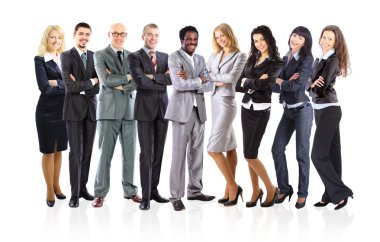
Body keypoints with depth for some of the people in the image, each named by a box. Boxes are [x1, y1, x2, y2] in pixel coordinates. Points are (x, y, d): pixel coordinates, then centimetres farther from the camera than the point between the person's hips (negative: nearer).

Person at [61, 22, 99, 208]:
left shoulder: (95, 57, 10)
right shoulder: (66, 56, -2)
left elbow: (98, 86, 1)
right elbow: (69, 85, -14)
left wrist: (80, 86, -10)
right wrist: (90, 82, -8)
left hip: (91, 108, 4)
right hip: (74, 109, -4)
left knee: (87, 151, 8)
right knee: (76, 152, -5)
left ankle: (83, 187, 18)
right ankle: (74, 193, 0)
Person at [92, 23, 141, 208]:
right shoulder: (100, 55, 2)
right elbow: (106, 80, -12)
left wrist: (120, 85, -10)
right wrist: (129, 77, -6)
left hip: (129, 109, 4)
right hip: (109, 109, -4)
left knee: (129, 152, 7)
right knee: (105, 153, -2)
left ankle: (130, 190, 18)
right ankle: (100, 193, 6)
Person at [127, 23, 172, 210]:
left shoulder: (165, 57, 15)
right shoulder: (134, 57, -1)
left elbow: (172, 78, -1)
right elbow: (139, 81, -16)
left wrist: (153, 77, -13)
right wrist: (163, 79, -10)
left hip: (162, 108, 5)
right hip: (145, 109, -5)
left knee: (158, 151, 9)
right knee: (147, 152, -5)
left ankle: (154, 190, 19)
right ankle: (145, 196, 1)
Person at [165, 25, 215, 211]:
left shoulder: (200, 59, 16)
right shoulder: (174, 57, -3)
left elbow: (209, 85, 4)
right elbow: (179, 84, -16)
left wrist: (190, 81, -10)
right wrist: (199, 80, -5)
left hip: (199, 110, 6)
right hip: (182, 110, -6)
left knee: (197, 152, 10)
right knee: (179, 153, -5)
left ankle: (195, 190, 20)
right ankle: (176, 196, 0)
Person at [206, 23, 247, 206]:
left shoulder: (240, 56, -4)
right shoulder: (214, 55, 13)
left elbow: (232, 77, -17)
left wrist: (211, 75, -6)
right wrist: (215, 81, -12)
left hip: (227, 102, -6)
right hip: (215, 101, 6)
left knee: (213, 148, -12)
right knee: (229, 146, 10)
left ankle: (232, 186, 0)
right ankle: (231, 188, 14)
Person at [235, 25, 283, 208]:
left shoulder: (276, 63, -6)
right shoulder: (251, 59, 11)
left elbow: (262, 84, -21)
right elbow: (238, 86, 3)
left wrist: (246, 81, -4)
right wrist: (253, 84, -14)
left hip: (260, 110, -6)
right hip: (246, 108, 6)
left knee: (250, 154, -8)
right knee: (249, 153, 8)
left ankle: (271, 189, 8)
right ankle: (256, 190, 20)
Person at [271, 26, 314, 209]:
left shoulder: (306, 60, -7)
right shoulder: (284, 59, 10)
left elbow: (297, 85, -20)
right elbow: (274, 86, 3)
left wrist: (280, 82, -4)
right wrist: (287, 82, -16)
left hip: (302, 110, -6)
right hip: (287, 111, 6)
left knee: (301, 153, 0)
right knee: (277, 149, 4)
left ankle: (302, 193, 12)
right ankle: (284, 188, 18)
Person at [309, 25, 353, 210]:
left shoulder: (332, 60, -12)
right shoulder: (320, 59, 14)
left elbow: (320, 88, -20)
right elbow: (312, 84, 6)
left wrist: (311, 85, -1)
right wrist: (313, 84, -15)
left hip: (329, 110, -9)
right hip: (320, 110, 9)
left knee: (318, 155, -10)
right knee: (330, 154, 11)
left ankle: (340, 193, -3)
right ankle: (331, 195, 17)